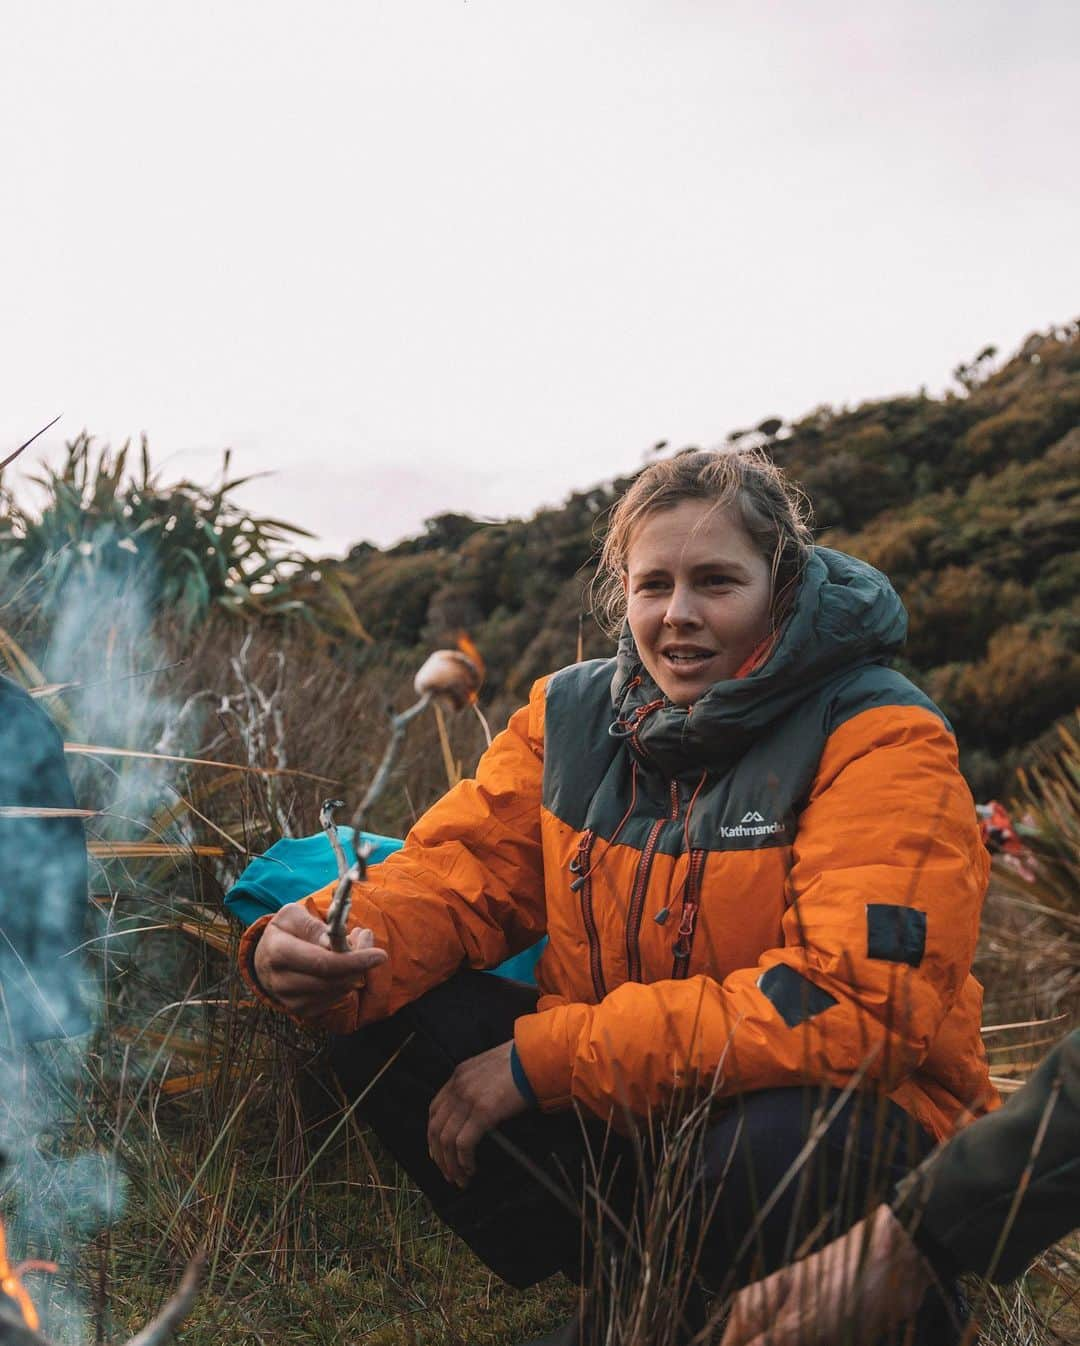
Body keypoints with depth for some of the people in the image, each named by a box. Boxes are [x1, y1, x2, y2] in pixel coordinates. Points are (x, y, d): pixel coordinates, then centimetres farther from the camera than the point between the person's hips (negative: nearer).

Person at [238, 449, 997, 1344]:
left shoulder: (880, 737, -17)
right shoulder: (572, 711, 1)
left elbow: (855, 1006, -25)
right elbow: (458, 871, -3)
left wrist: (544, 1055, -26)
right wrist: (321, 947, -27)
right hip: (625, 1118, 5)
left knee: (777, 1149, -38)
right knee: (387, 1024, -12)